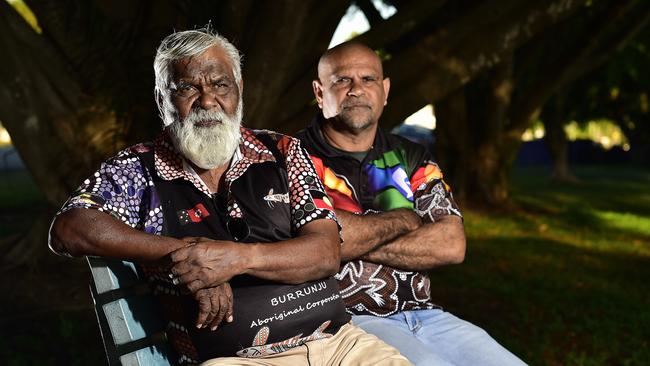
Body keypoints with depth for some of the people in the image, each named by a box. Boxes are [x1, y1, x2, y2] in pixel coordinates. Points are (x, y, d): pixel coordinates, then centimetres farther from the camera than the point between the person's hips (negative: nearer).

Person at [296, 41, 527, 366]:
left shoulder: (410, 158, 14)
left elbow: (452, 245, 0)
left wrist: (358, 243, -10)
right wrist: (404, 220, -2)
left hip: (423, 313, 6)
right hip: (348, 320, -5)